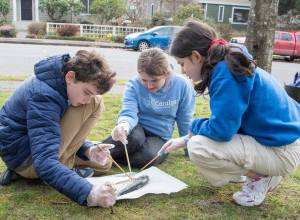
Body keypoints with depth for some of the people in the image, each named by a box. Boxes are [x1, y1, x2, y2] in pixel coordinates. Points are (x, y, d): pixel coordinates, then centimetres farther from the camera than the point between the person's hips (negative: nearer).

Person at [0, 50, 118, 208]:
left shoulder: (63, 83, -3)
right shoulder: (44, 95, -31)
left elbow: (67, 132, 8)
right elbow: (45, 162, -39)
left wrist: (88, 150, -11)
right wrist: (88, 193, -46)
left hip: (36, 141, 9)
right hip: (22, 155, -9)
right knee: (94, 103, -20)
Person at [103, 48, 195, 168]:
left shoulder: (182, 85, -14)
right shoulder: (134, 84, -14)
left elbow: (185, 121, -4)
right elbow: (129, 113, -25)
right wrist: (124, 125, -49)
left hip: (159, 137, 1)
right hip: (137, 129, -1)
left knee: (149, 156, -35)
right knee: (133, 138, -39)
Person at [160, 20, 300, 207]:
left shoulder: (226, 73, -24)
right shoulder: (229, 65, 6)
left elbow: (221, 129, -27)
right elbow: (223, 119, 17)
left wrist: (194, 127, -4)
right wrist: (186, 139, 17)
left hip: (282, 151, -10)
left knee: (198, 148, -22)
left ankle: (261, 177, -1)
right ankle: (262, 171, 16)